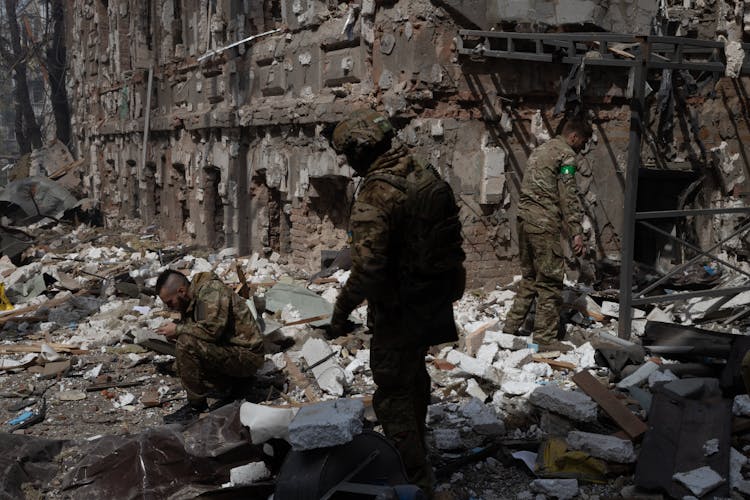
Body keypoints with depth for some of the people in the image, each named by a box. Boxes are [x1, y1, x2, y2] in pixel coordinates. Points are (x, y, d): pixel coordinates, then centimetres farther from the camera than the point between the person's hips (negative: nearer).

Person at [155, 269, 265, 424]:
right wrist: (175, 333, -2)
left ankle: (195, 405, -13)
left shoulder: (211, 289, -17)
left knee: (187, 343, -24)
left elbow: (212, 328, -28)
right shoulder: (193, 300, 12)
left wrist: (178, 329, -16)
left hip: (246, 355, -10)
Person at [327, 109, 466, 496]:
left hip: (399, 308, -9)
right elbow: (452, 234, 11)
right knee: (414, 375, 27)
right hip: (435, 300, 9)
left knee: (392, 394, 4)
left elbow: (367, 265, -30)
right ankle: (414, 449, 47)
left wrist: (341, 311, -18)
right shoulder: (427, 176, 2)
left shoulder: (376, 193, -24)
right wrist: (447, 284, 22)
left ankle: (415, 478, 9)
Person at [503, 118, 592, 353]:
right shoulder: (565, 154, -7)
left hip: (525, 218, 9)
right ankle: (545, 338, 1)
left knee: (529, 278, 17)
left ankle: (511, 327, 20)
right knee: (550, 282, -2)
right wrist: (577, 231, -13)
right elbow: (569, 196, -13)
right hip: (544, 223, -9)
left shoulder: (540, 150, 21)